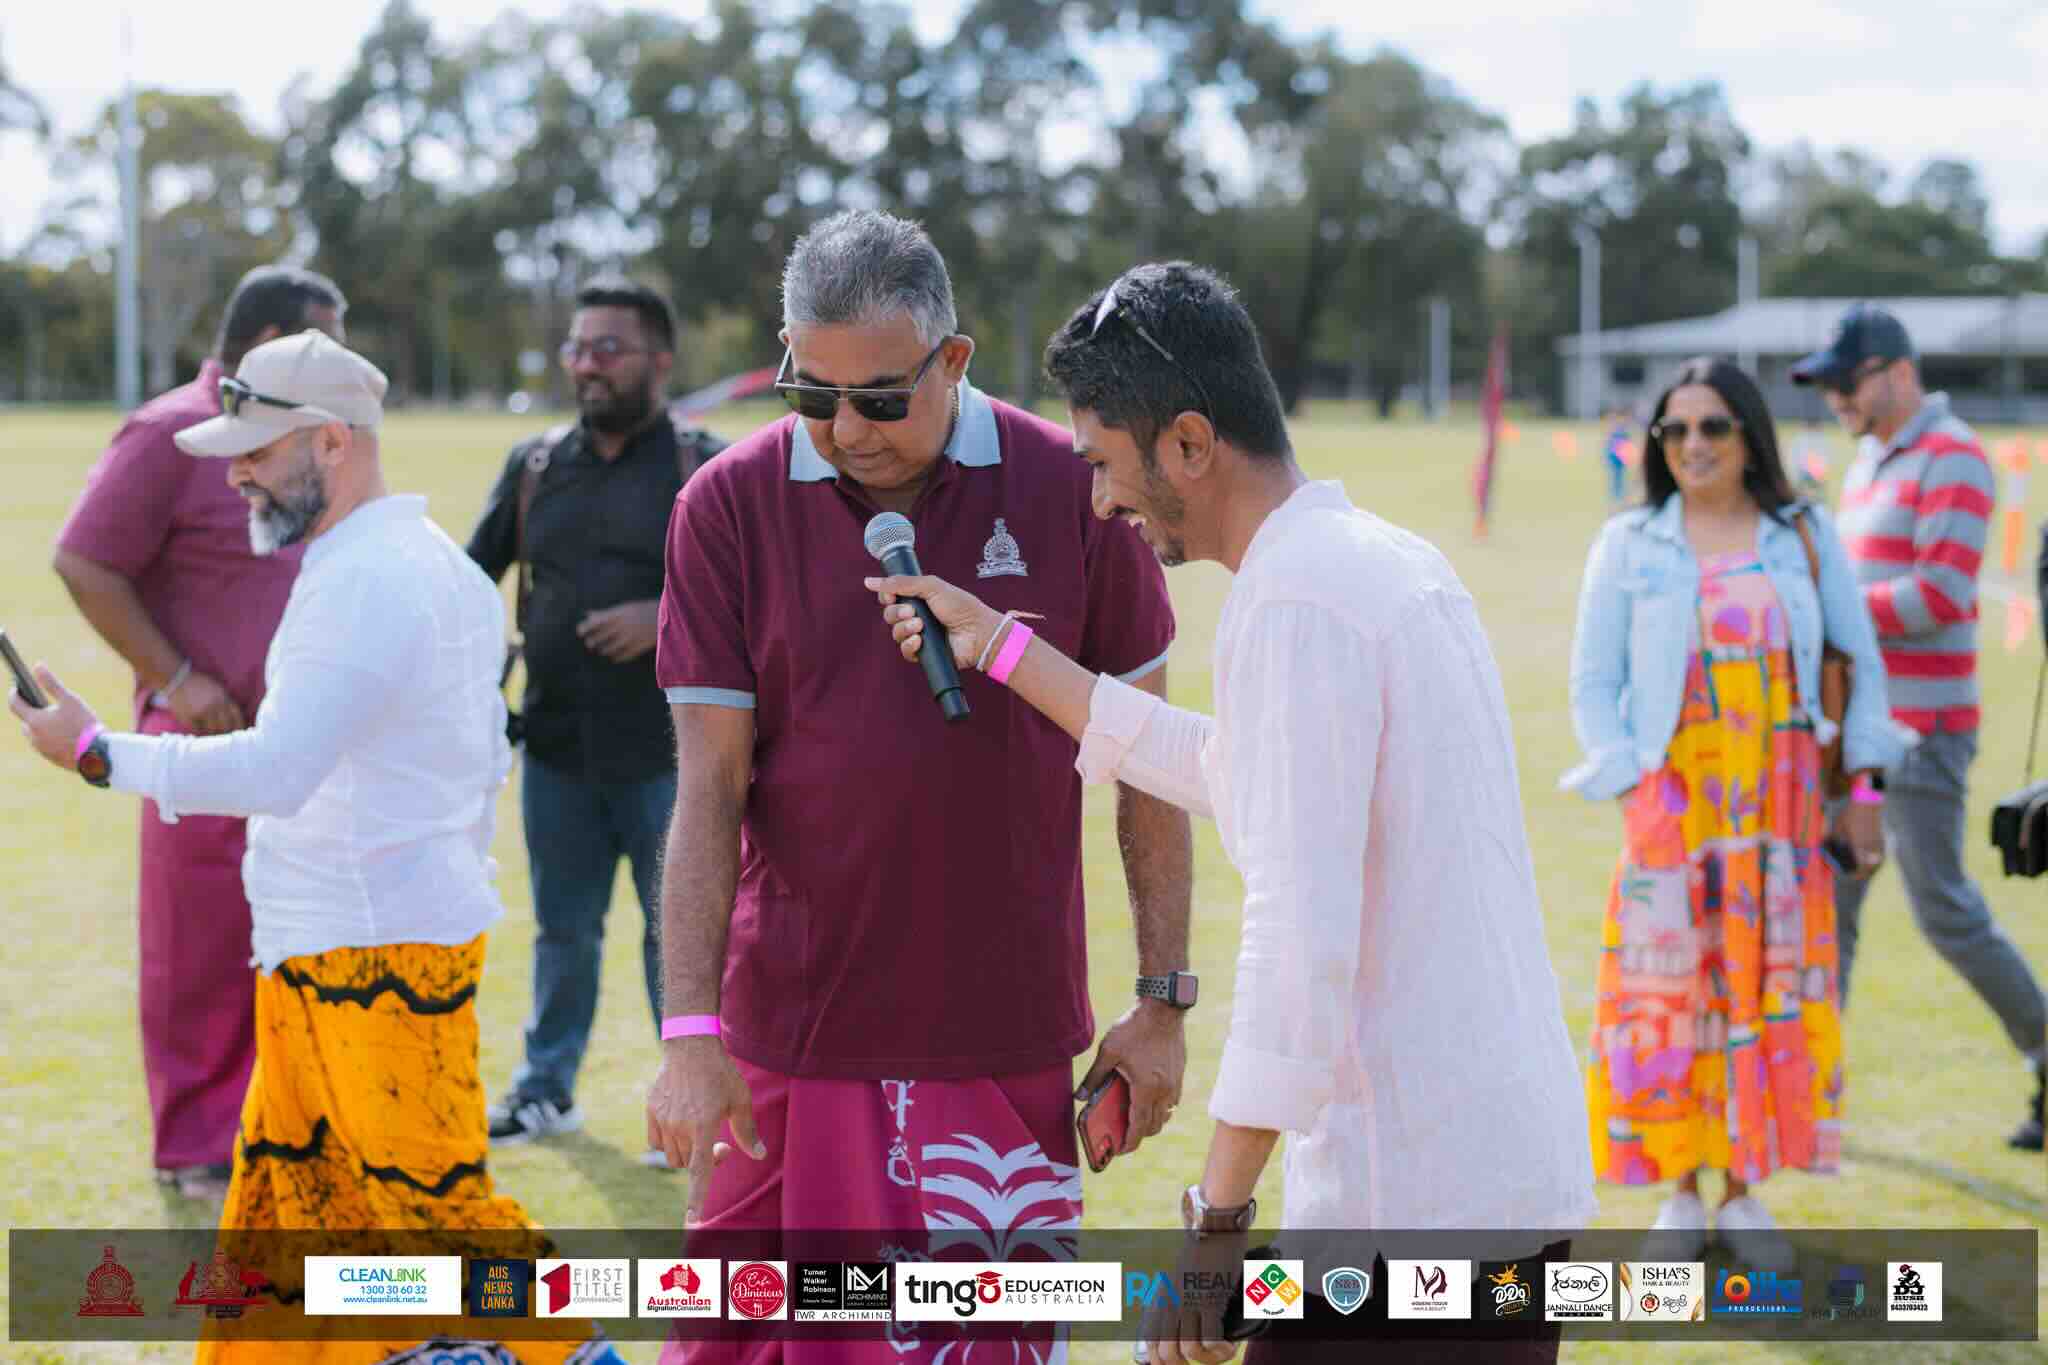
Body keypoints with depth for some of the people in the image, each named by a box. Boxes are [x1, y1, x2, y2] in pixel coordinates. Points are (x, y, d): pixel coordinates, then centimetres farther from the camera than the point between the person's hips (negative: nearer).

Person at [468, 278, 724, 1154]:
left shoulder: (705, 470, -3)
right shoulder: (535, 466, 10)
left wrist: (669, 618, -19)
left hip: (667, 751, -4)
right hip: (557, 747, 4)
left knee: (676, 929, 2)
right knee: (563, 926, 13)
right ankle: (546, 1089, 25)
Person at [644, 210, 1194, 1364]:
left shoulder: (1073, 492, -3)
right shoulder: (728, 508, -2)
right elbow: (708, 786, -3)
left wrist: (1163, 1001, 2)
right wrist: (691, 1031, -10)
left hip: (1006, 1037, -1)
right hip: (788, 1035, 1)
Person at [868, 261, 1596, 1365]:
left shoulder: (1294, 602, -15)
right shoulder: (1386, 559, 15)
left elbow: (1302, 933, -22)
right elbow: (1234, 774, 28)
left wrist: (1215, 1219, -20)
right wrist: (1002, 648, 31)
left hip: (1411, 1195, -9)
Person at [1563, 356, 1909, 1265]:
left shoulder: (1804, 539, 7)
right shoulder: (1629, 547, 4)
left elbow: (1859, 661, 12)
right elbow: (1594, 685, 3)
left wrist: (1861, 786, 4)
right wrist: (1631, 794, -7)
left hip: (1782, 804, 1)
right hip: (1673, 803, -1)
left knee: (1773, 989, 1)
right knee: (1668, 990, -3)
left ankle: (1744, 1195, 10)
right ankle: (1680, 1191, 8)